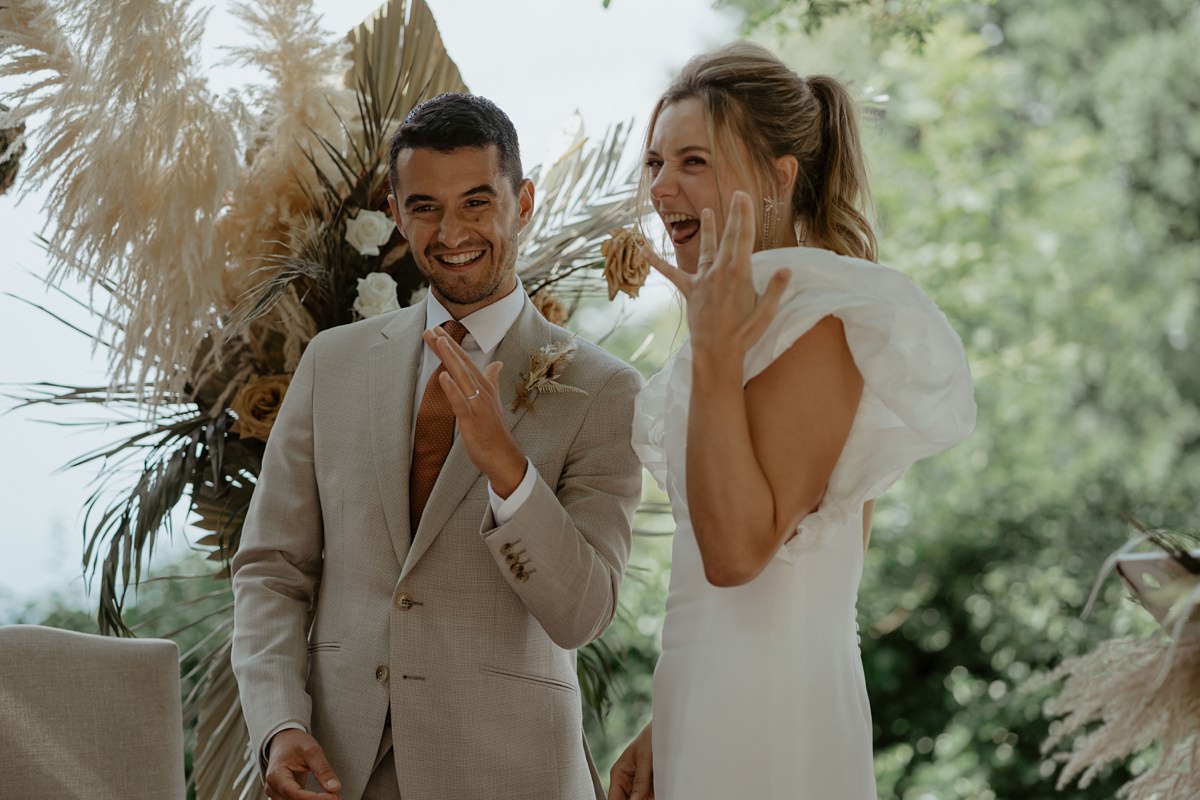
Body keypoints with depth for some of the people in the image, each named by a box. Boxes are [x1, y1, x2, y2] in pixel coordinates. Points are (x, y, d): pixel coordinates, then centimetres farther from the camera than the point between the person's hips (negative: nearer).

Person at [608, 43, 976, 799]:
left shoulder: (819, 323, -15)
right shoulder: (753, 316, 13)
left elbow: (737, 549, -22)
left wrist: (714, 351, -23)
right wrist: (668, 731, 16)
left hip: (764, 708, -9)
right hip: (714, 703, 9)